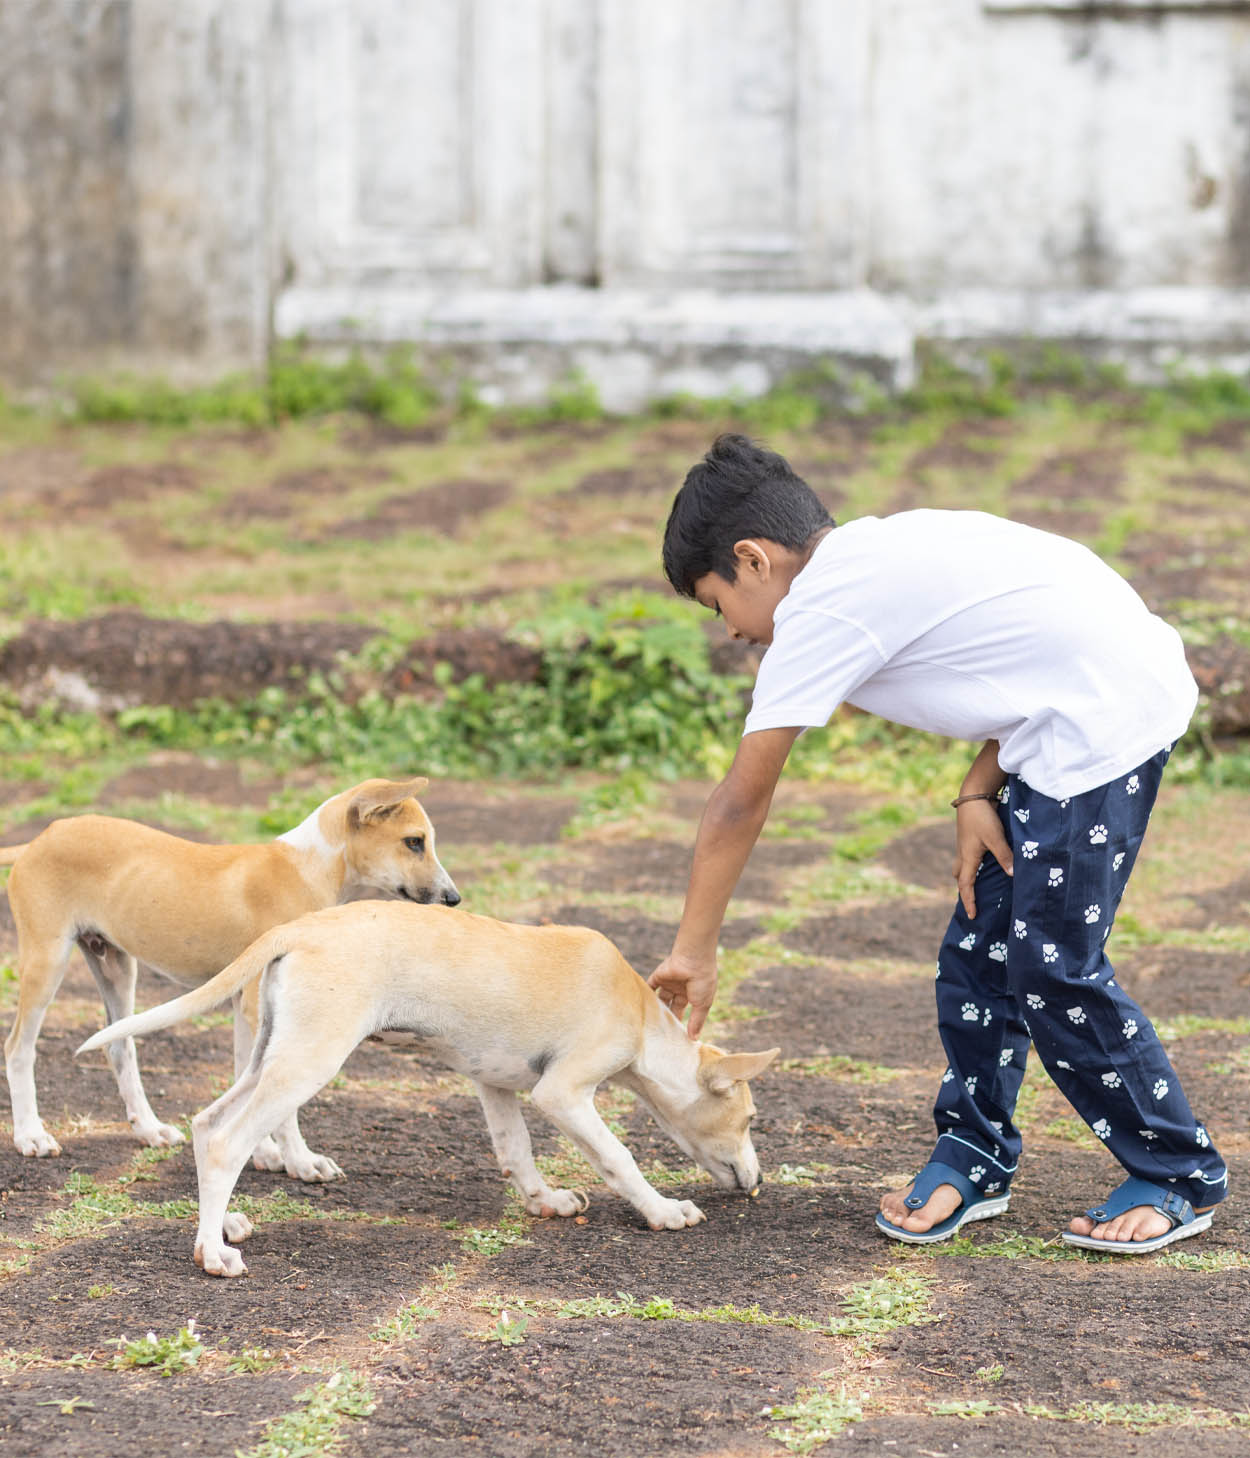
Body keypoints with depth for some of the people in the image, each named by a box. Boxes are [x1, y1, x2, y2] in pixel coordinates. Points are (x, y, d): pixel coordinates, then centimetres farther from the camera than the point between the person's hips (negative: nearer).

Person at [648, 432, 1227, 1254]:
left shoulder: (819, 613, -10)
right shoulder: (881, 555, 15)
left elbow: (741, 802, -6)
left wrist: (694, 953, 1)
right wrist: (978, 795, 5)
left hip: (1104, 716, -10)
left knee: (1053, 971, -4)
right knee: (978, 953, 11)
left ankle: (1181, 1177, 9)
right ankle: (973, 1156, 23)